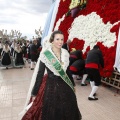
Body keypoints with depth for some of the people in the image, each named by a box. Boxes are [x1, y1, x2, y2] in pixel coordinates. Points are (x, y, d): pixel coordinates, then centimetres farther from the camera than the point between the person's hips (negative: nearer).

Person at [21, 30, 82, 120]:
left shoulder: (65, 53, 0)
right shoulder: (45, 54, -14)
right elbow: (40, 74, -11)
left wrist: (72, 84, 21)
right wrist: (34, 93, -7)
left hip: (65, 86, 5)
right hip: (50, 86, -4)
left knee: (68, 112, 19)